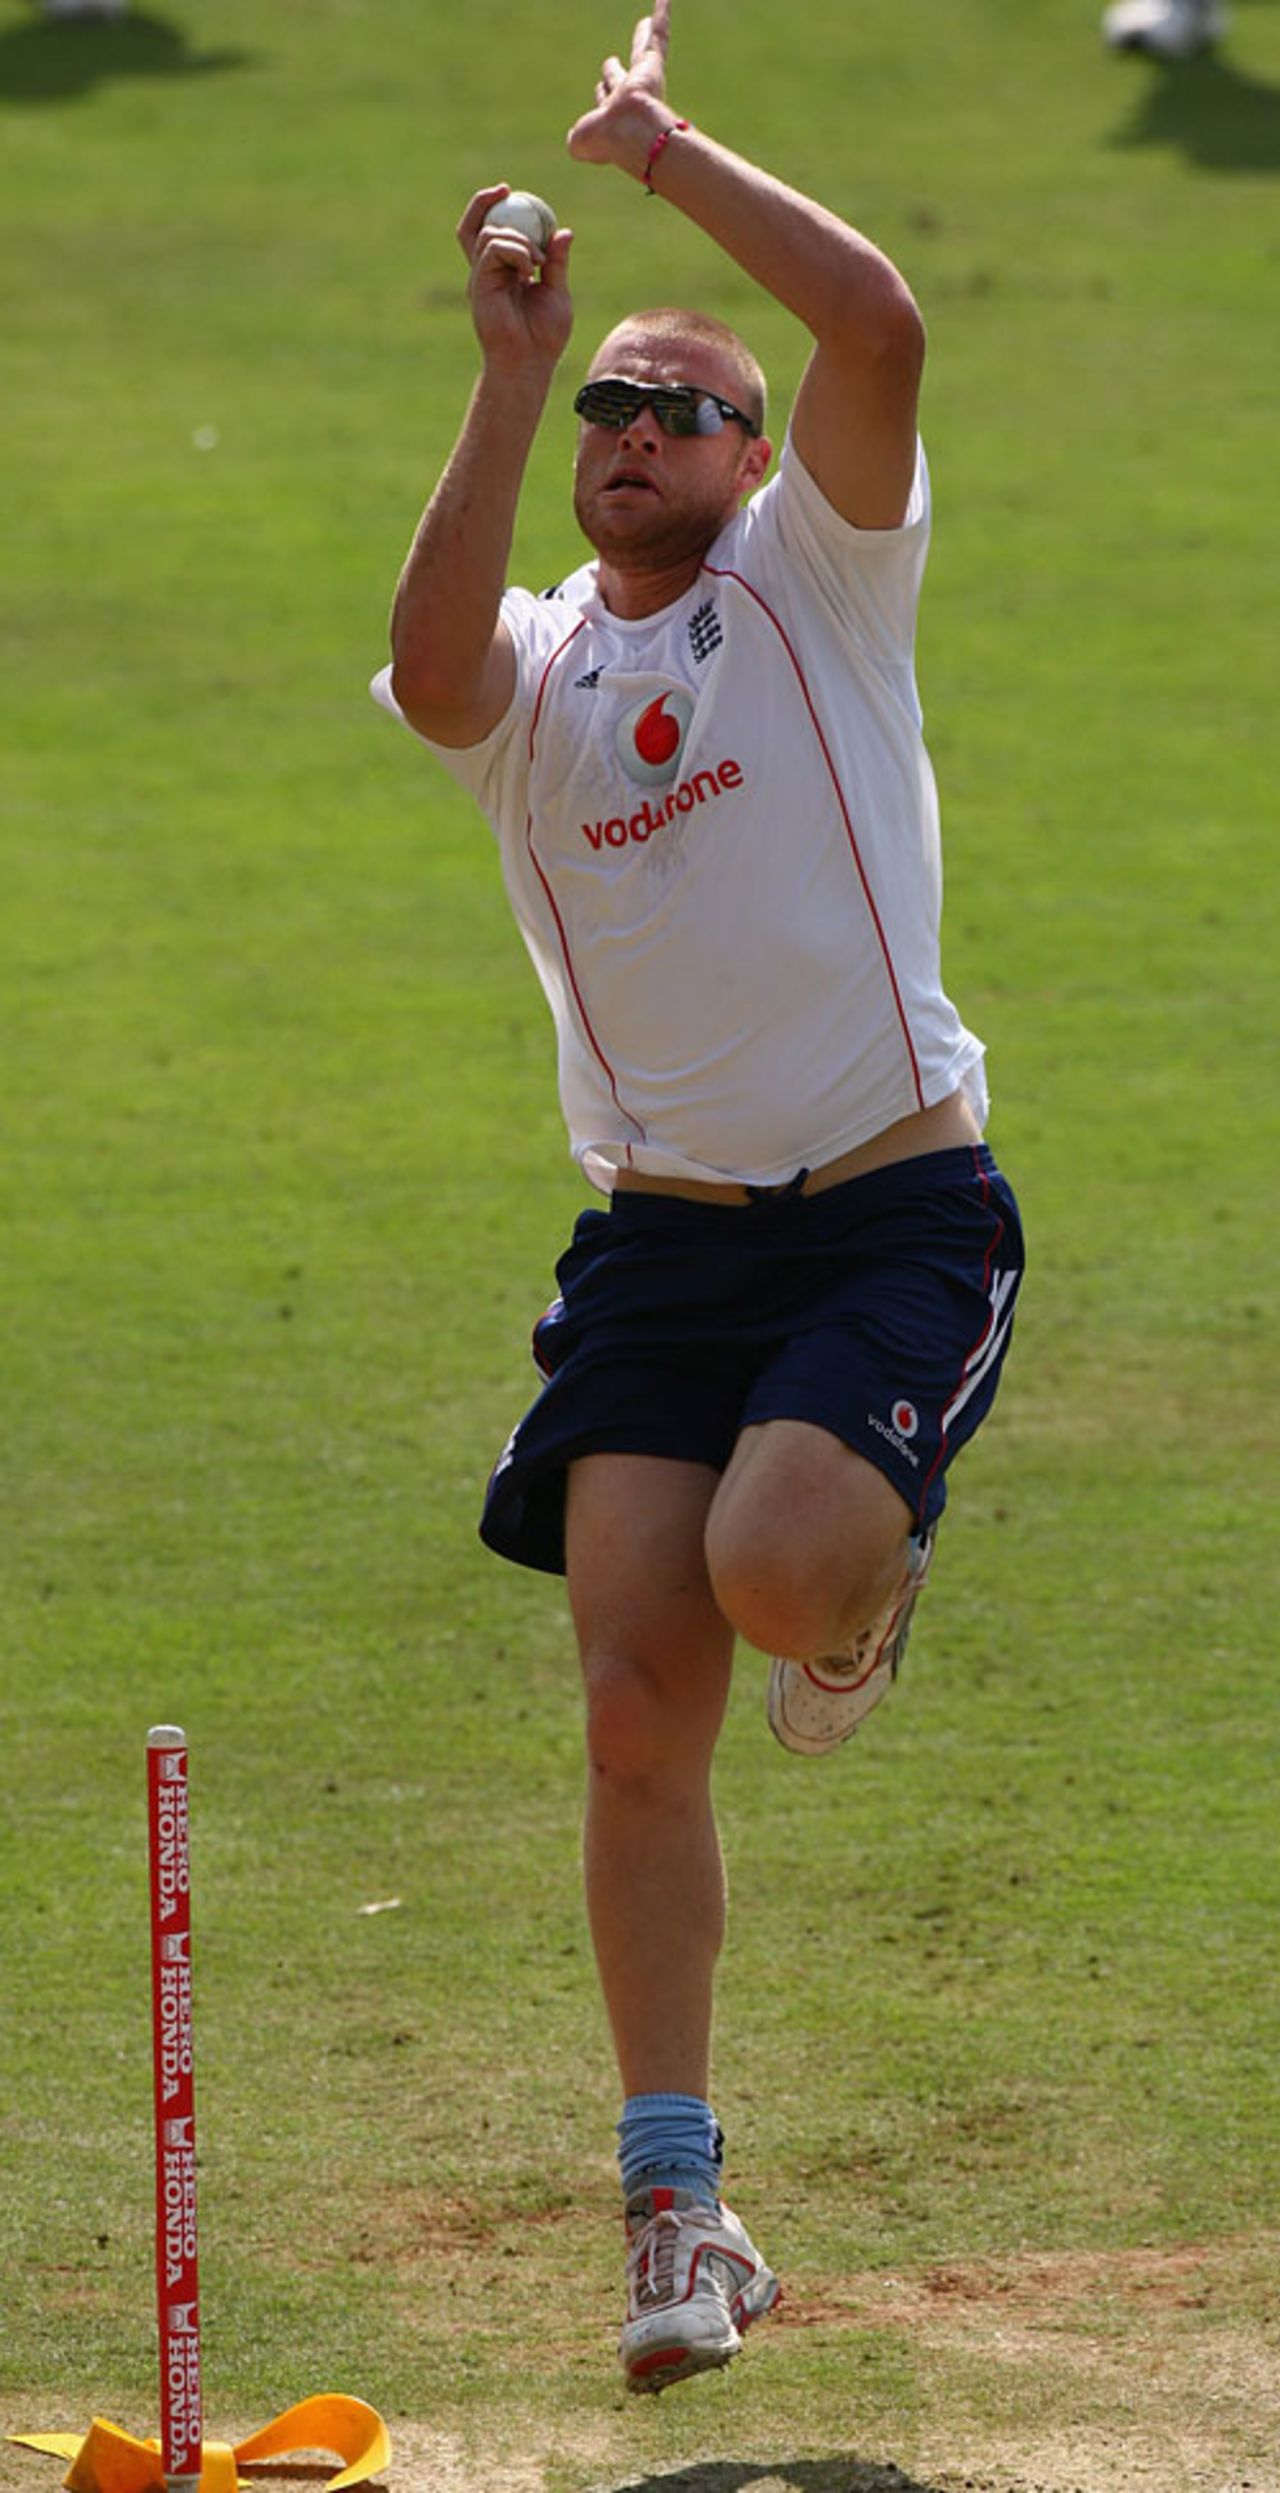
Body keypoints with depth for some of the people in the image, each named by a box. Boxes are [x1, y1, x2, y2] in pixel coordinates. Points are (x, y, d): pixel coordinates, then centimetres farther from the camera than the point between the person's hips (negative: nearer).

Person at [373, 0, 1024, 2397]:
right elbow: (430, 663, -19)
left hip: (893, 1210, -3)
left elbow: (877, 324, -15)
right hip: (660, 1233, 3)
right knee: (638, 1714, -6)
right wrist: (510, 373, -20)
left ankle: (867, 1590, 13)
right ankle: (678, 2213, 1)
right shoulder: (531, 671, 8)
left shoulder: (814, 579, 3)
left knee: (775, 1570, -27)